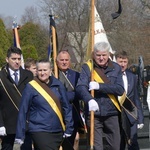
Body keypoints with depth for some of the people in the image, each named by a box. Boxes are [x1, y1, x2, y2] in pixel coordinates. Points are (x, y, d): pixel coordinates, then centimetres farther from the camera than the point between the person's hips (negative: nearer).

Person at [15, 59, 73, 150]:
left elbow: (66, 107, 7)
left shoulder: (58, 84, 2)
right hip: (40, 131, -4)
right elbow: (23, 111, -4)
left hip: (58, 131, 4)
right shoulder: (31, 87, -6)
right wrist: (20, 134, -4)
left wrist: (68, 128, 3)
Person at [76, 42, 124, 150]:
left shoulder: (116, 68, 6)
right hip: (94, 114, -2)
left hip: (112, 113, 3)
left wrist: (100, 86, -18)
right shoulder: (87, 67, -1)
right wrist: (89, 99, -36)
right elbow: (80, 87, -16)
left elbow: (120, 89, -6)